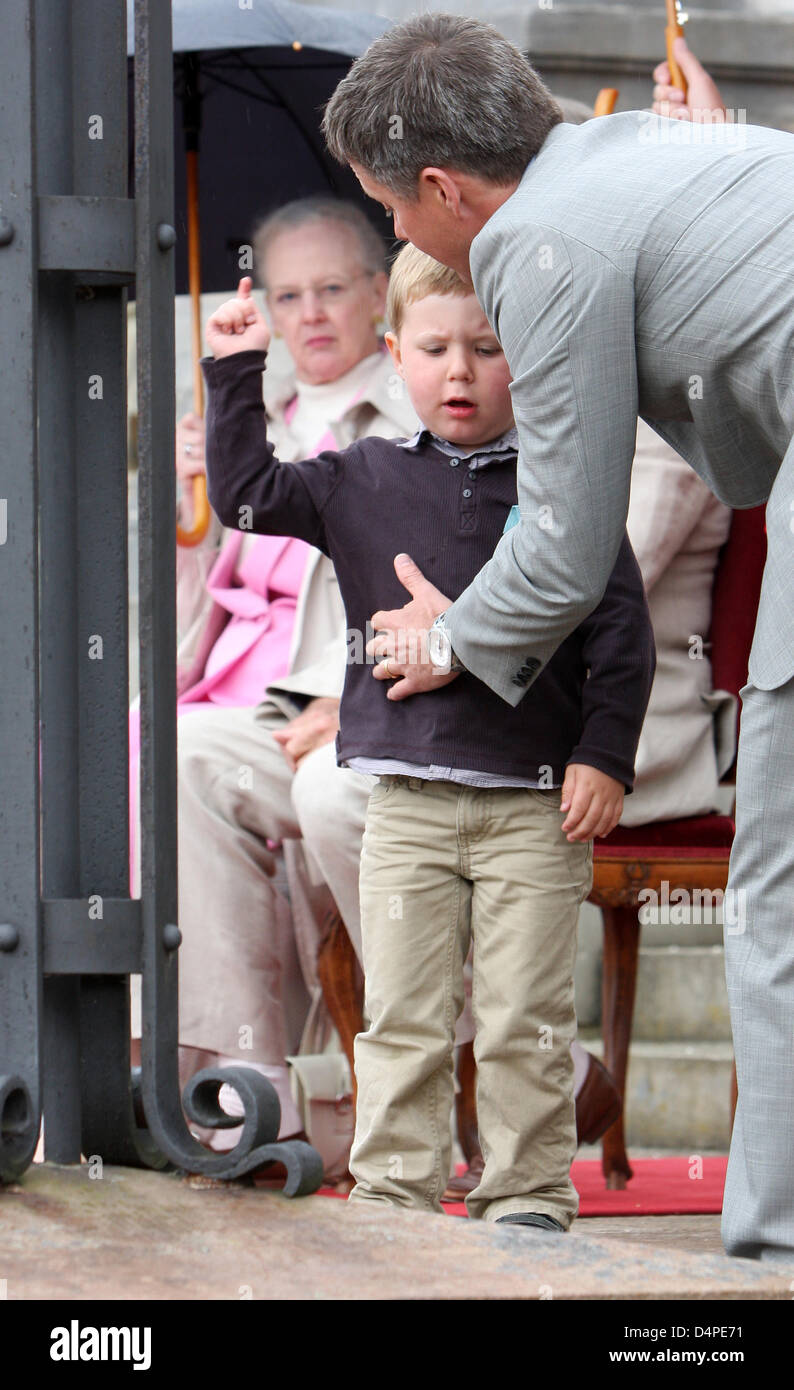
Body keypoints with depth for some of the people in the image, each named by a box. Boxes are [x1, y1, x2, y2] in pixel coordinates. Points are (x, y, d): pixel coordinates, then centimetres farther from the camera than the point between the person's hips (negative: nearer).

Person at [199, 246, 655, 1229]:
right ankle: (393, 1193, 8)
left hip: (536, 798, -2)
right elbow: (245, 494, 10)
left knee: (526, 1019, 0)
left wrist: (603, 756, -5)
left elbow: (620, 631, 2)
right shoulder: (363, 483, 9)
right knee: (402, 1016, 2)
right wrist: (236, 374, 4)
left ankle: (530, 1195, 8)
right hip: (407, 800, 2)